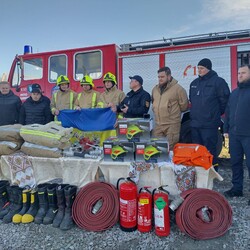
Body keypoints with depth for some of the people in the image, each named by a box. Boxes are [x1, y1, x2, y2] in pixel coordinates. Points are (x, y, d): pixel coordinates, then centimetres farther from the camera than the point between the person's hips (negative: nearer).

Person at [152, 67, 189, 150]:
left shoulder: (178, 89, -9)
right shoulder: (155, 89, 11)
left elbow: (184, 106, -4)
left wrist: (174, 111, 5)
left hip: (172, 125, -6)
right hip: (157, 125, 6)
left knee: (171, 149, 0)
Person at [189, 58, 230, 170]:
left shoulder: (218, 81, -7)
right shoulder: (194, 83, 14)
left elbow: (224, 100, -7)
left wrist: (217, 114, 3)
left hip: (209, 124, -7)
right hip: (195, 123, 7)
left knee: (210, 151, -1)